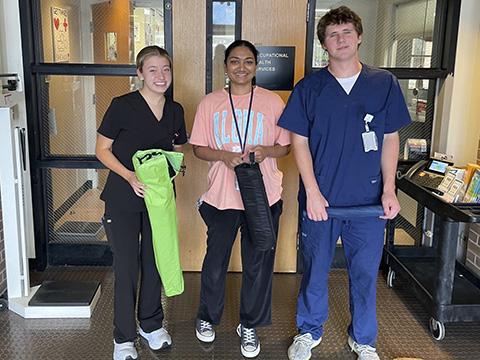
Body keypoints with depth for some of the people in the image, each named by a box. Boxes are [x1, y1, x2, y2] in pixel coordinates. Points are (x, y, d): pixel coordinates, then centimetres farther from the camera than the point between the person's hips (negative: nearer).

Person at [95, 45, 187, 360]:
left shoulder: (175, 110, 2)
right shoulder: (123, 106, -12)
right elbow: (102, 149, -7)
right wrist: (130, 176, -20)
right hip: (123, 200, -4)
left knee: (155, 262, 15)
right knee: (126, 268, 4)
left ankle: (152, 324, 35)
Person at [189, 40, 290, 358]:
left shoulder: (273, 101, 0)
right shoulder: (210, 103, 2)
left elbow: (285, 147, 5)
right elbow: (199, 149, 4)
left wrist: (266, 151, -16)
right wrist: (224, 156, -15)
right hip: (222, 196, 1)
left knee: (258, 264, 10)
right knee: (215, 261, 14)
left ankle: (249, 326, 31)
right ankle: (208, 317, 39)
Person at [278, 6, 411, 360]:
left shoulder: (384, 83, 3)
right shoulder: (309, 87, -1)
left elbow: (390, 140, 5)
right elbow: (299, 142, -1)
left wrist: (389, 190, -2)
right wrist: (312, 192, -9)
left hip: (369, 199, 1)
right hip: (320, 199, -1)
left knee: (365, 273, 12)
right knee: (315, 270, 12)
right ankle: (309, 331, 34)